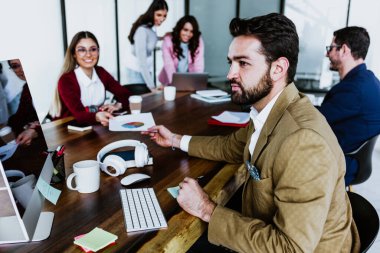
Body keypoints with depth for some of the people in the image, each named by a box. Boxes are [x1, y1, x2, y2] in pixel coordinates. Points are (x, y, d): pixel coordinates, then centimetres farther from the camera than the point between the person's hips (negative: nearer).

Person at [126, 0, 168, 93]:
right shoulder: (142, 30, -24)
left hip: (146, 71, 8)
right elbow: (141, 60, -27)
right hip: (137, 72, -8)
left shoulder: (152, 27, -1)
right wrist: (151, 86, -29)